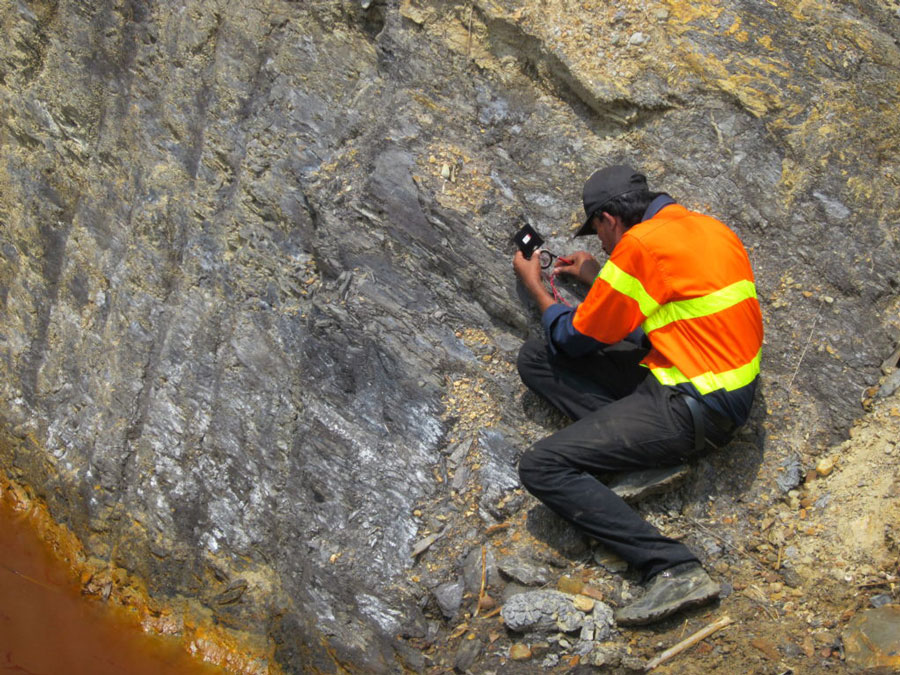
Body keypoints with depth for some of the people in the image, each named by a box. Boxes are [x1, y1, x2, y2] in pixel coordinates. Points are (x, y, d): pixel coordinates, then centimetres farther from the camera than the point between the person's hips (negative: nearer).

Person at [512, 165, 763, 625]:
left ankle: (674, 569, -17)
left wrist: (536, 288, 13)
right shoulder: (703, 226, 10)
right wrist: (600, 278, 27)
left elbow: (575, 339, -5)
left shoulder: (640, 245, -17)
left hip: (689, 410, -9)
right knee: (535, 360, 9)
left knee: (541, 468, -15)